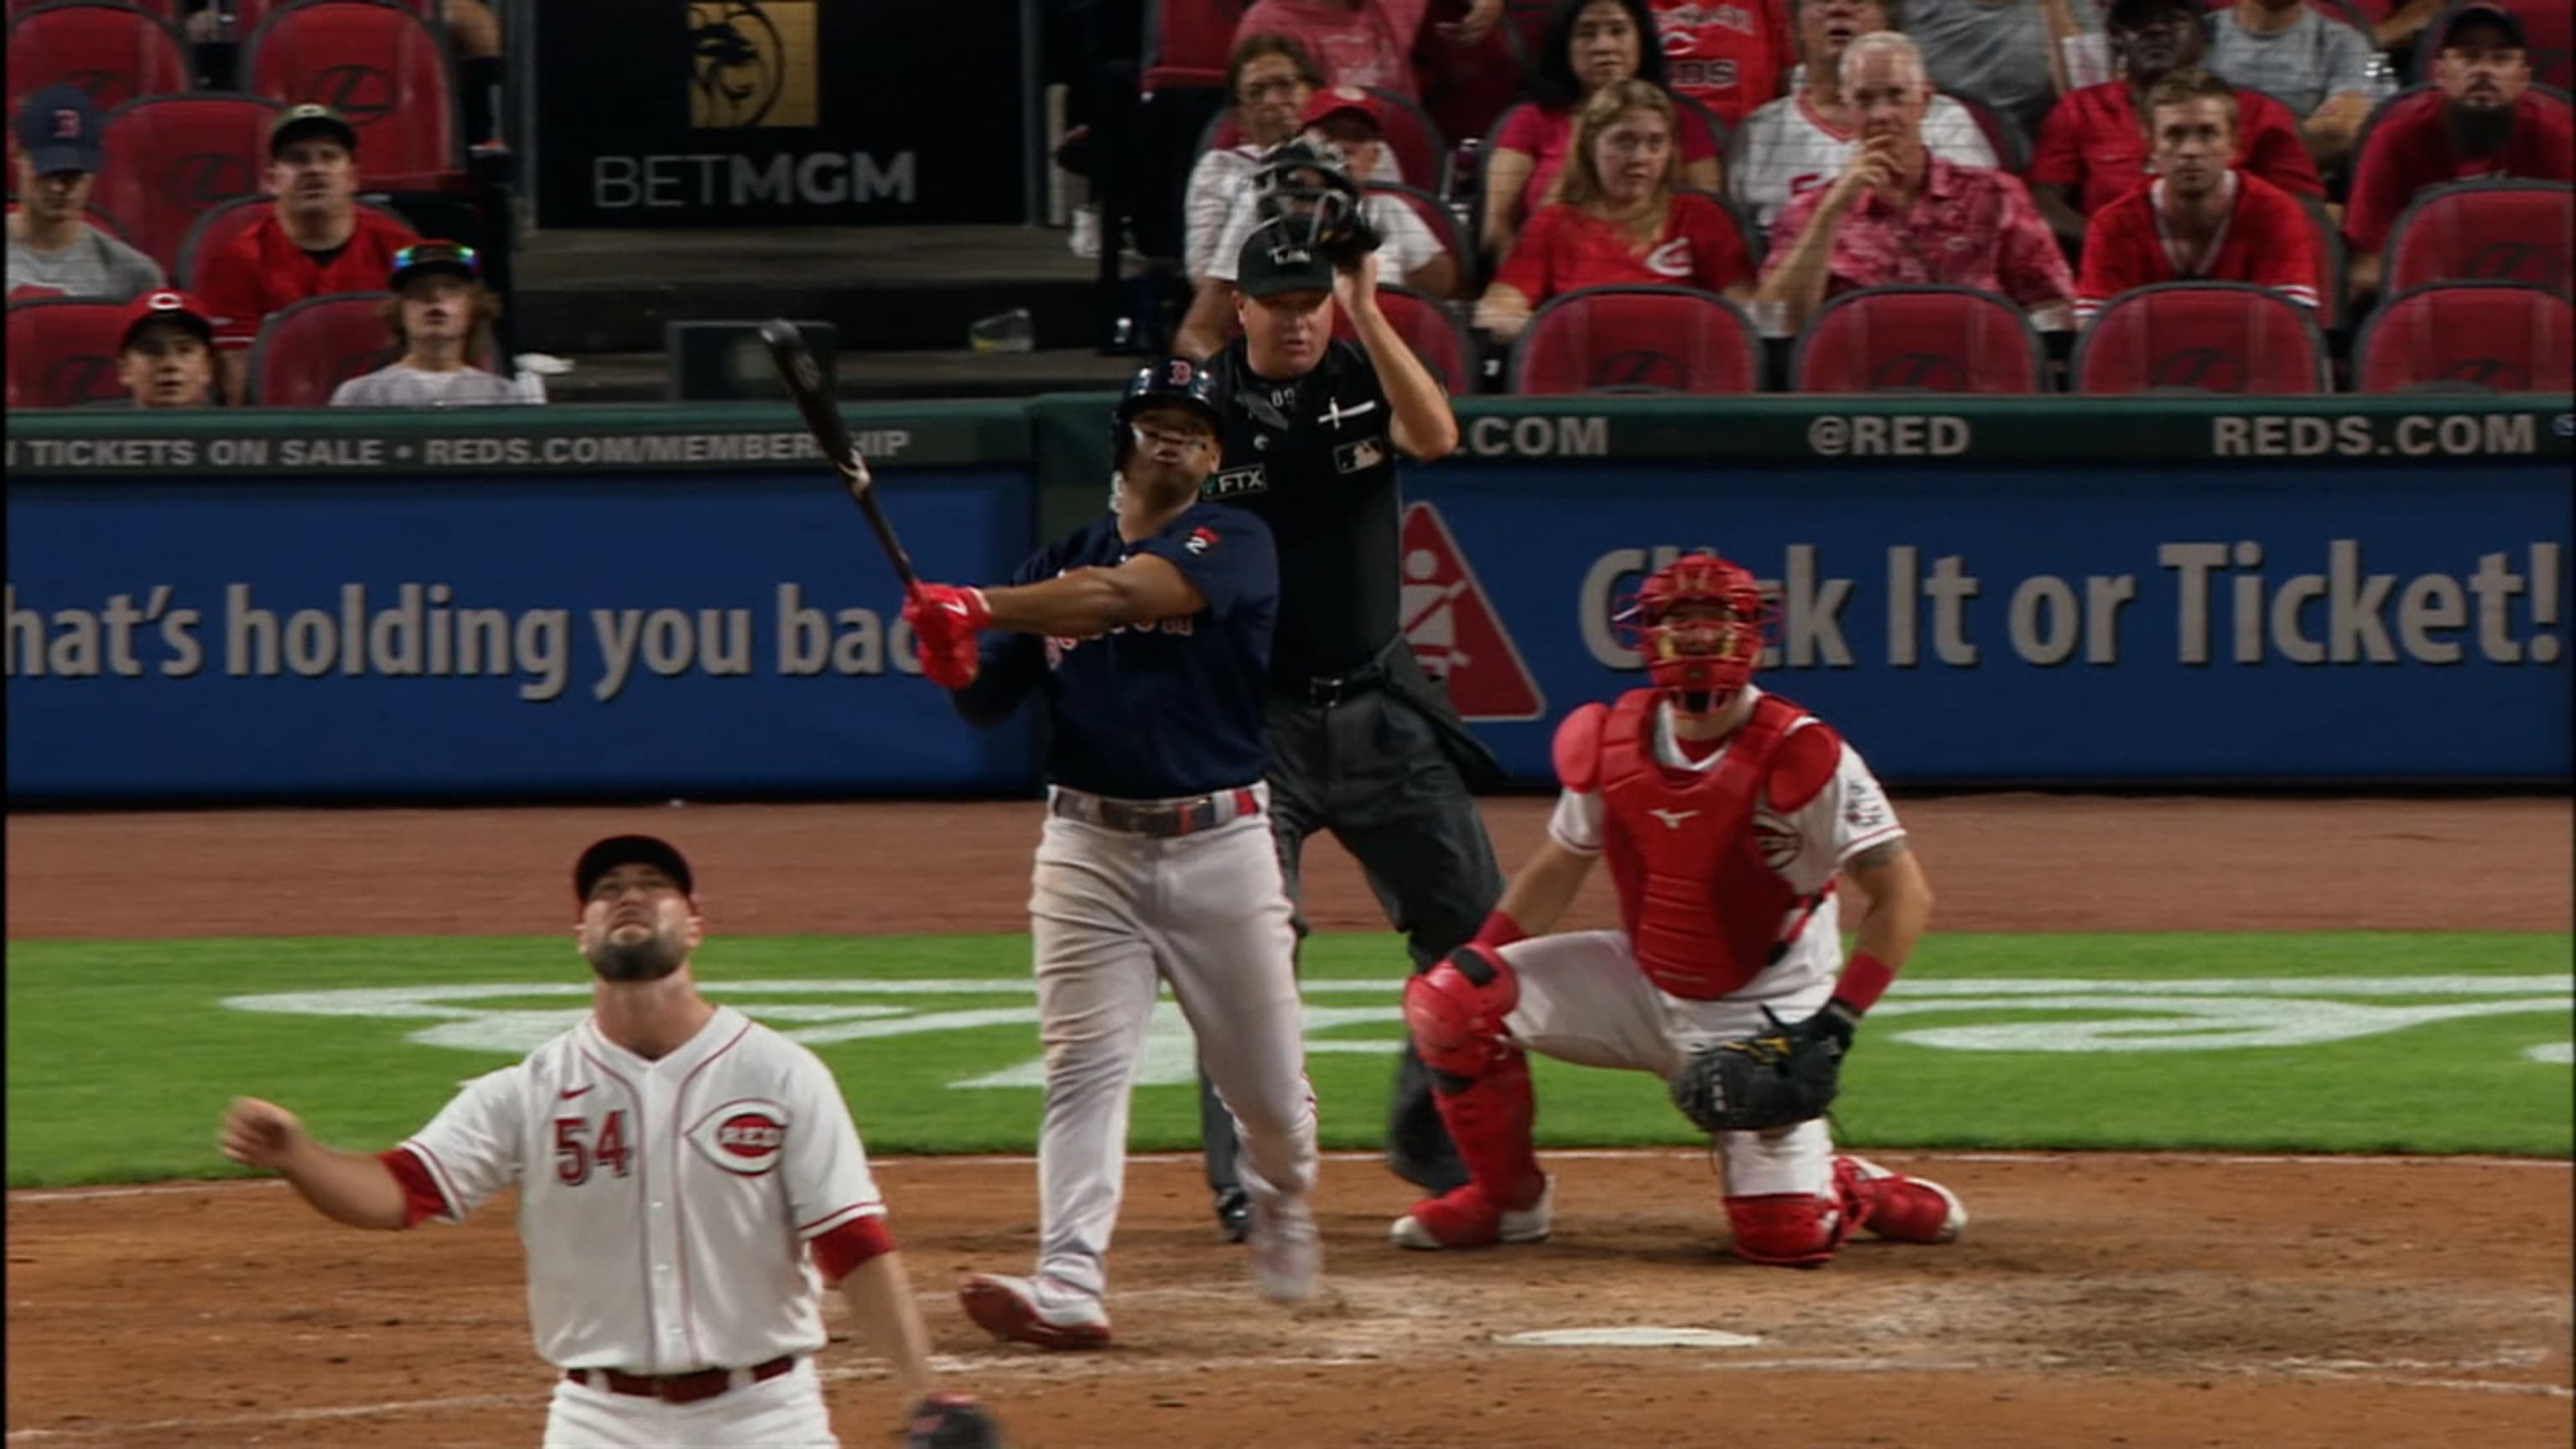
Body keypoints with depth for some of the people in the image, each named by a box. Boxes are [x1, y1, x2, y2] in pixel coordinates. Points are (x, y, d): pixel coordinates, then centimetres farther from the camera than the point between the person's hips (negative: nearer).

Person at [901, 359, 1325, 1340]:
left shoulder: (1232, 543, -2)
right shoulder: (1058, 566, 12)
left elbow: (1124, 595, -21)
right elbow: (991, 704, 8)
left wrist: (979, 607, -28)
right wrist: (954, 662, -16)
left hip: (1219, 845, -2)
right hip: (1091, 850, 2)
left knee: (1266, 1079, 5)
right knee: (1084, 1067, -10)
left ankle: (1283, 1214, 36)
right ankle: (1068, 1290, -18)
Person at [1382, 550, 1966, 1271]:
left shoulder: (1800, 758, -21)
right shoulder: (1610, 742, -6)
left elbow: (1904, 894, -21)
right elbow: (1560, 866, 9)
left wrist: (1835, 1021, -29)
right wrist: (1477, 958, -6)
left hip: (1761, 1016, -5)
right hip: (1644, 987, 5)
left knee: (1786, 1236, -18)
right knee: (1448, 1000, -13)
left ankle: (1851, 1189, 20)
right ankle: (1508, 1198, 8)